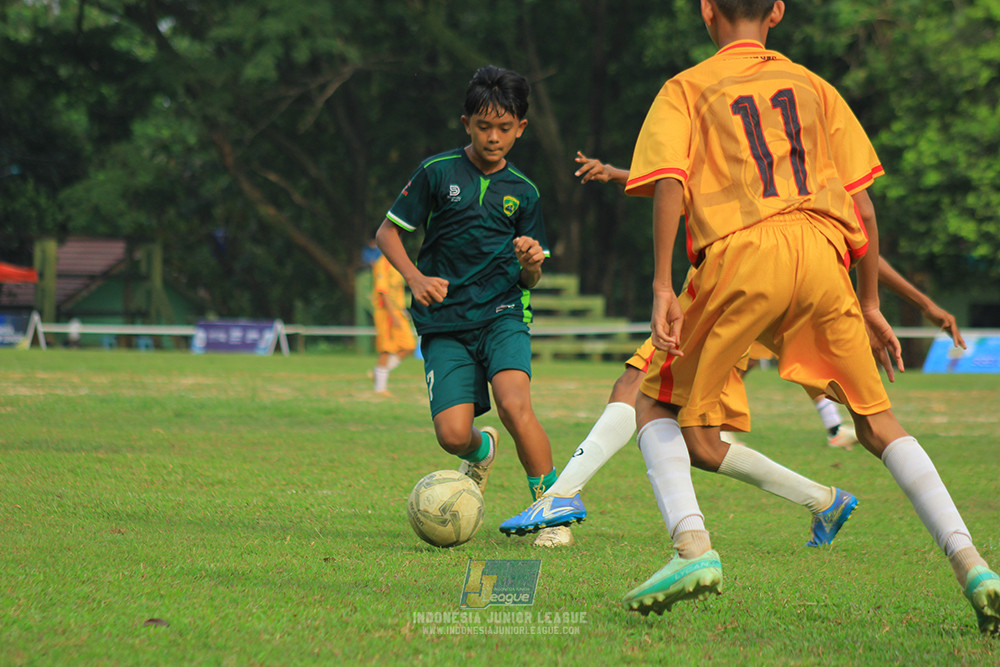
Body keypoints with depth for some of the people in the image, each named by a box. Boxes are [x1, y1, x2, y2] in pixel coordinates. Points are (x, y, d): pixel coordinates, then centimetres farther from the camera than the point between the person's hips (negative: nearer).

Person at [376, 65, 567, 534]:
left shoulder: (523, 193, 9)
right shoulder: (439, 173, 2)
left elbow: (531, 280, 12)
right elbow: (387, 231, 6)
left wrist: (530, 263, -12)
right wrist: (415, 277, -11)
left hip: (503, 314, 1)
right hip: (445, 324, -1)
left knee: (514, 403, -28)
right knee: (453, 435, -14)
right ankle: (483, 450, 25)